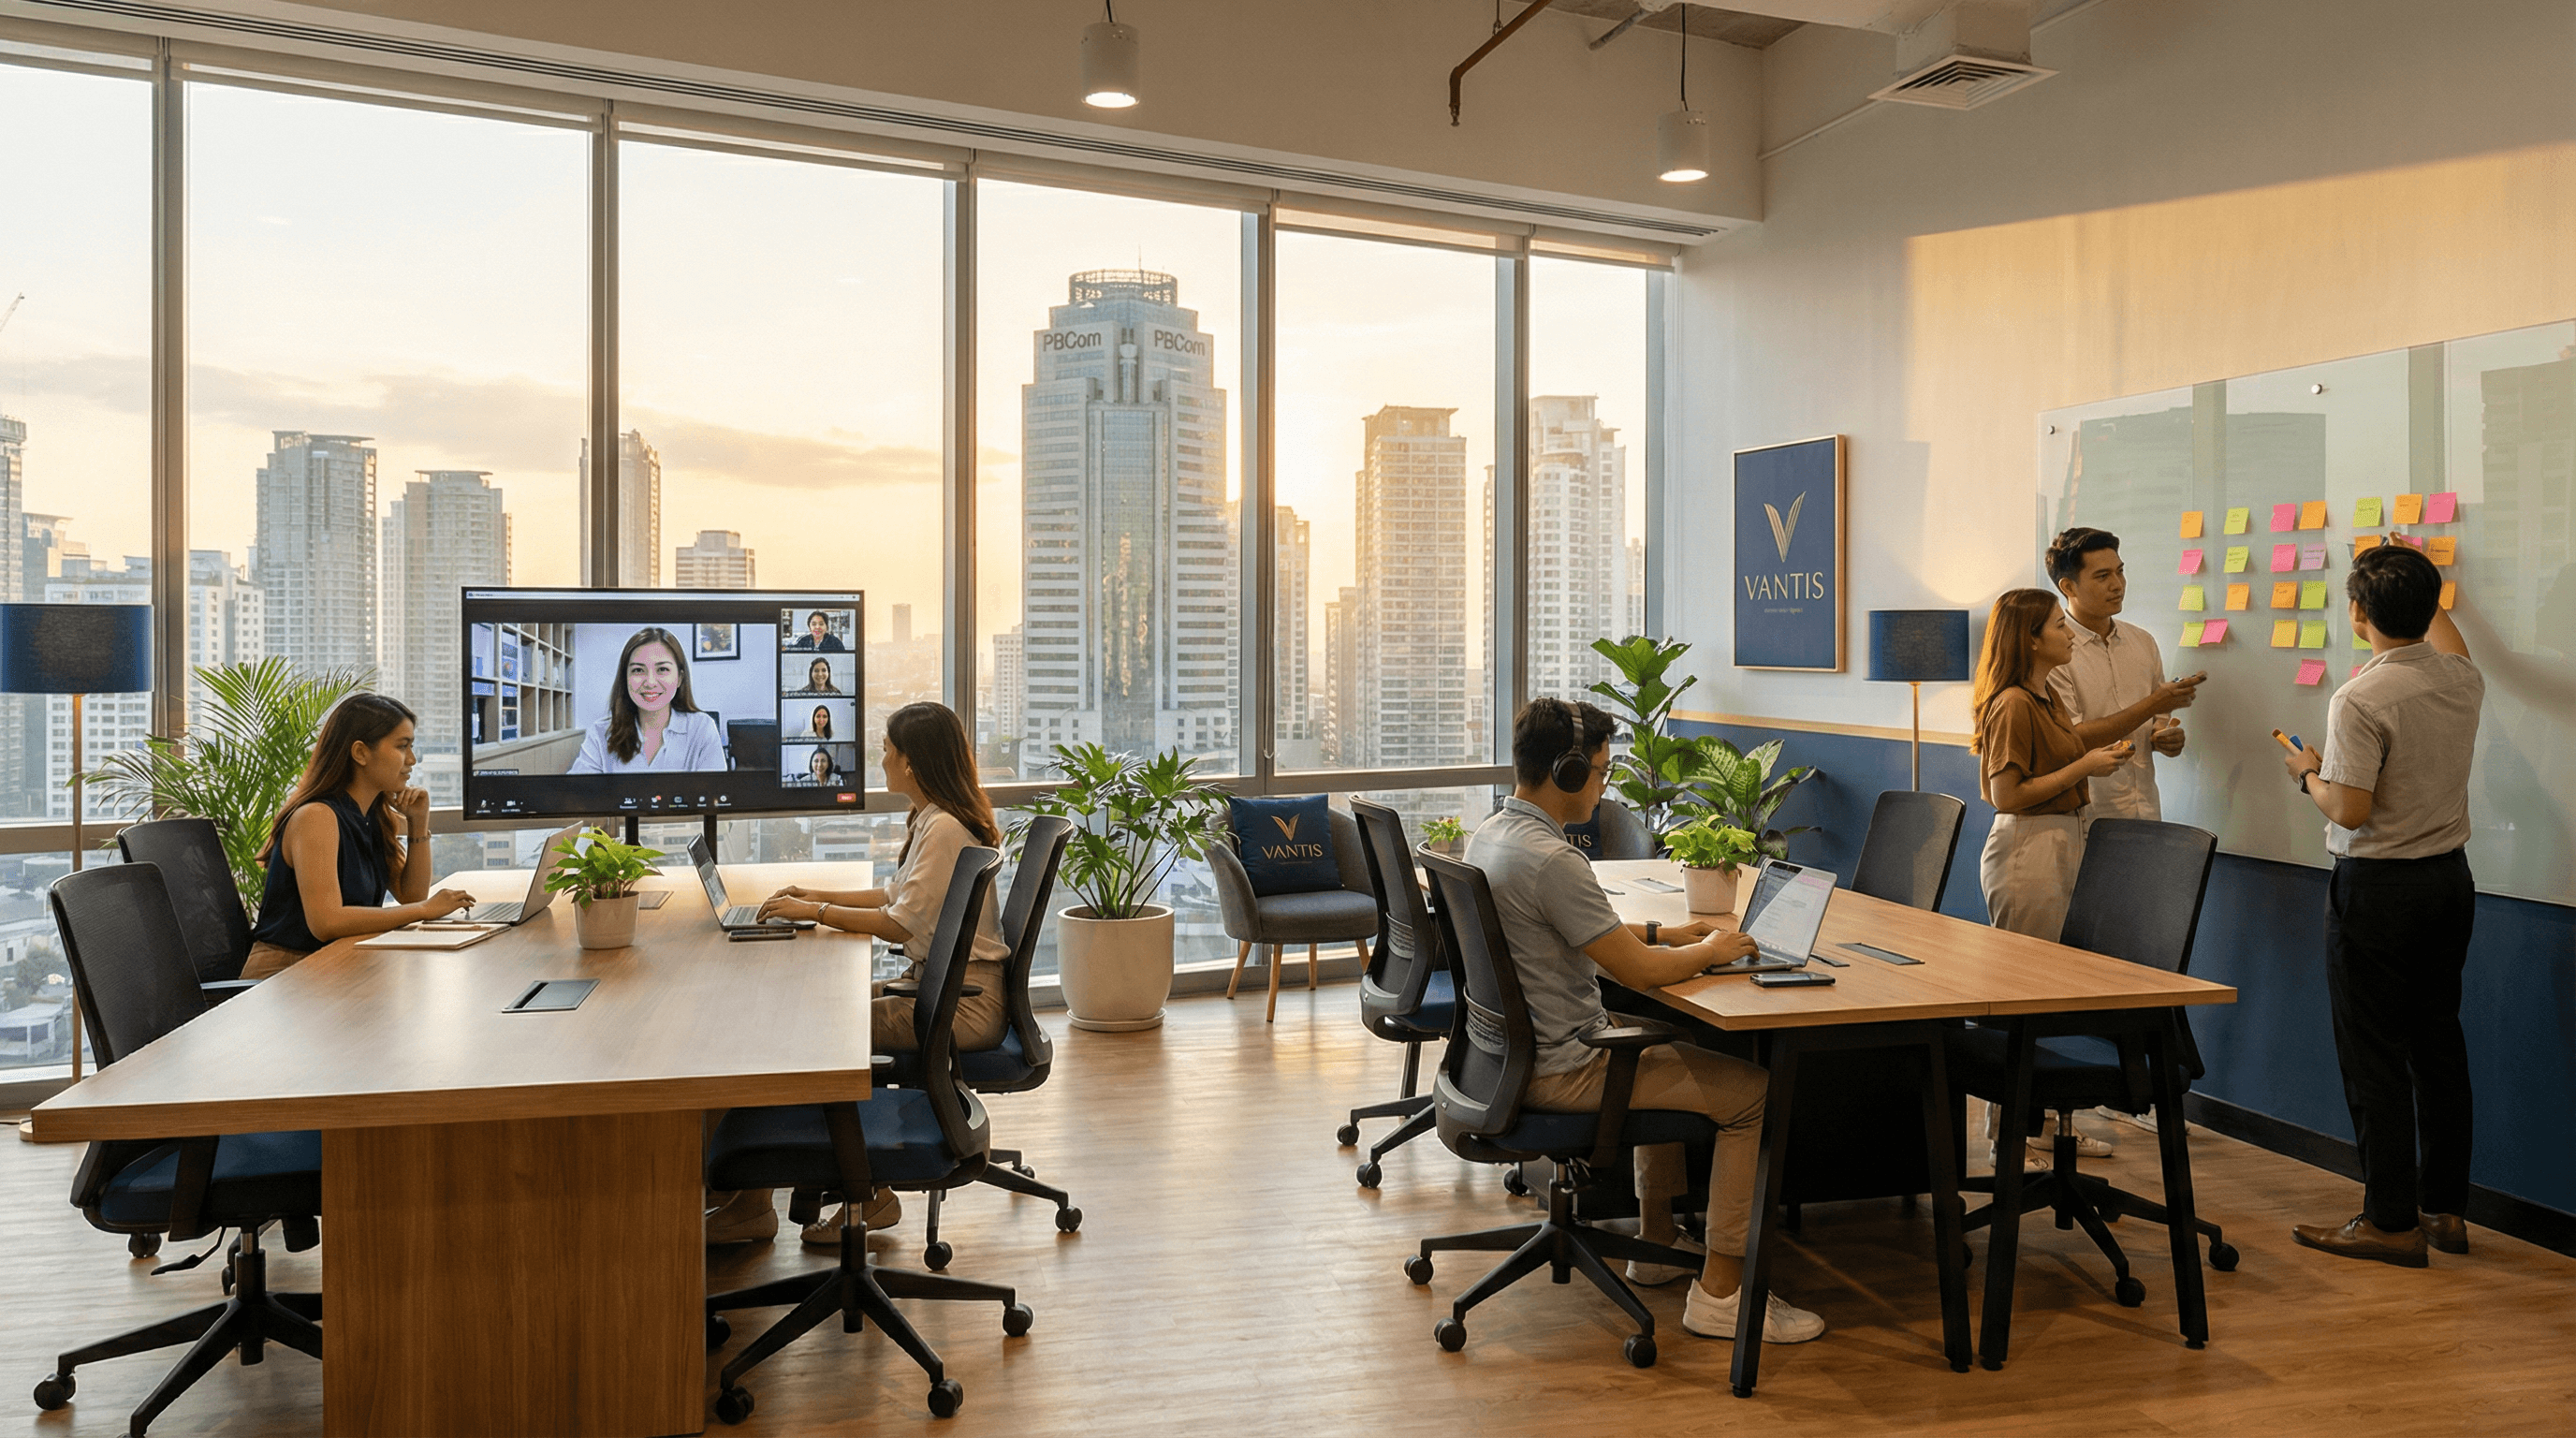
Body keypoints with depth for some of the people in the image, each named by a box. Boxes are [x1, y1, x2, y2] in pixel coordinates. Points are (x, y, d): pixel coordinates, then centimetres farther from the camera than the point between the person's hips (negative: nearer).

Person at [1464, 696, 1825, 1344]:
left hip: (1507, 1050, 10)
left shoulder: (1487, 836, 6)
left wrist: (1666, 933, 14)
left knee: (1669, 1052, 31)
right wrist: (1711, 950, -3)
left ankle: (1656, 1241, 36)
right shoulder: (1550, 860, -26)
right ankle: (1720, 1291, 2)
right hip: (1557, 1070, -10)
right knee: (1753, 1090, -4)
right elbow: (1639, 970, -21)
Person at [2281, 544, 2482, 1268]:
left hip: (2378, 886, -8)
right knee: (2439, 1043, 14)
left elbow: (2350, 809, -22)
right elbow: (2445, 641, 29)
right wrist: (2421, 591, 43)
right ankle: (2445, 1208, 22)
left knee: (2373, 1054, -1)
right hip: (2450, 879, 8)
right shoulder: (2463, 680, 3)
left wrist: (2308, 774, -3)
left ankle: (2392, 1222, 2)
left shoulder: (2360, 700, -21)